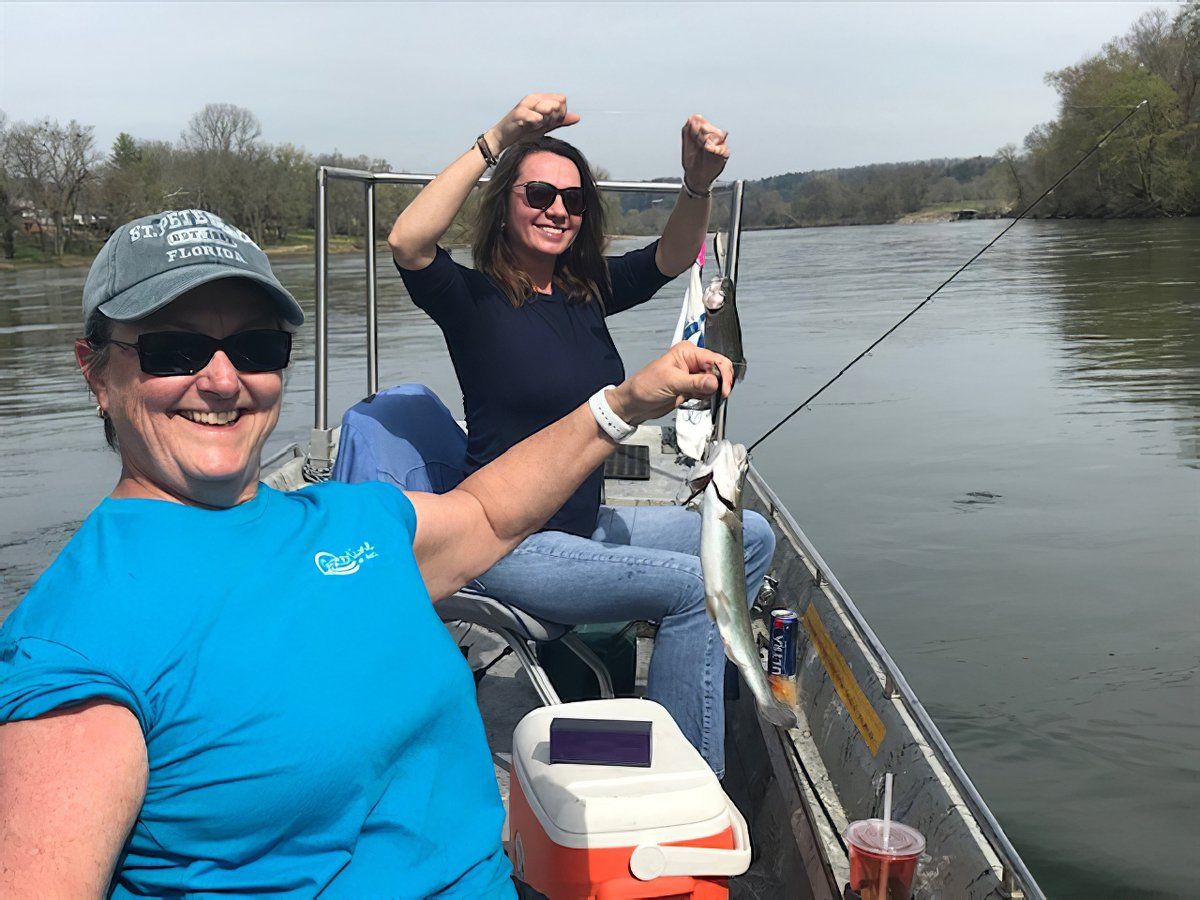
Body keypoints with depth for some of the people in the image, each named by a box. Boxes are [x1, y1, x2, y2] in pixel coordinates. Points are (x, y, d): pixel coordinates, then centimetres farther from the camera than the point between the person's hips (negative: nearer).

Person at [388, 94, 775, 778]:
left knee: (750, 538, 11)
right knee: (693, 585, -22)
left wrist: (699, 184, -22)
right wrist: (496, 143, -33)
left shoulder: (587, 292, 8)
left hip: (586, 527, 8)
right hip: (511, 547, -8)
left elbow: (674, 256, -1)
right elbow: (407, 242, -30)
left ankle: (691, 679, 22)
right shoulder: (476, 299, -11)